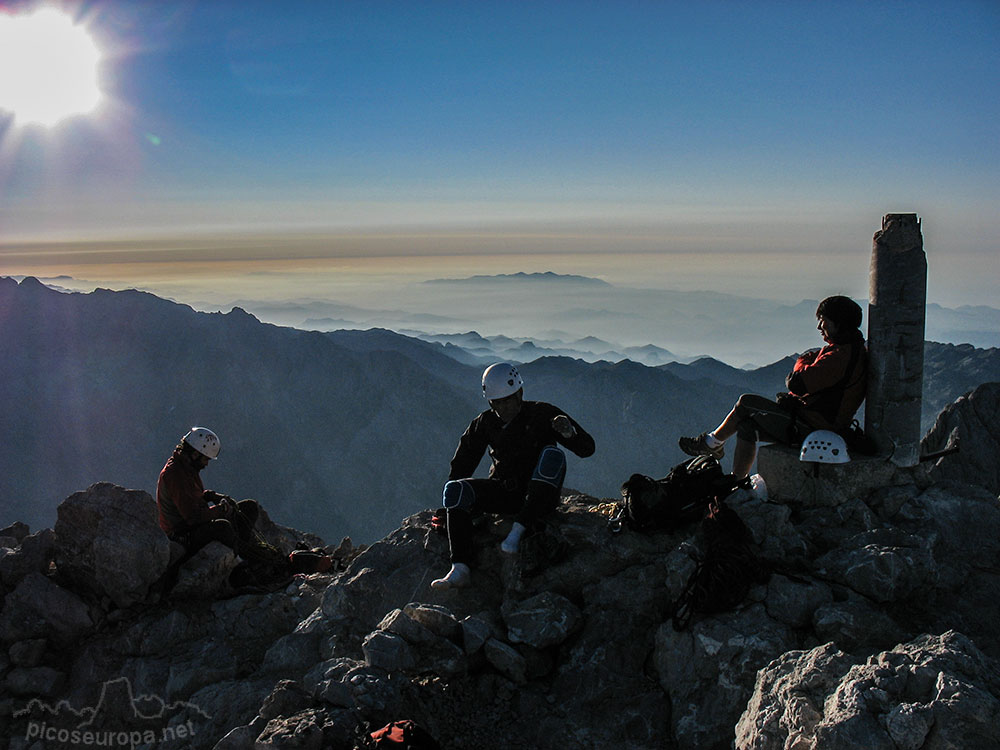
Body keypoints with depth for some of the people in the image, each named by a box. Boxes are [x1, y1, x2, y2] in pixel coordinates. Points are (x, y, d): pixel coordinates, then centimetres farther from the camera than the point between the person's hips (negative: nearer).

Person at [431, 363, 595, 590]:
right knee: (456, 490, -22)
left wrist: (569, 432, -30)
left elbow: (587, 449, -7)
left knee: (552, 454, -31)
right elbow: (461, 466, 12)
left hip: (538, 497, -3)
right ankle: (460, 568, -30)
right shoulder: (485, 424, 6)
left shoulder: (542, 414, -3)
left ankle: (518, 529, -33)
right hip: (503, 492, 3)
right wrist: (451, 506, 1)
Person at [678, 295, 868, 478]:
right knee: (747, 426, 12)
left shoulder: (842, 355, -23)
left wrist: (803, 362, -5)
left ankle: (713, 442, 20)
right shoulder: (852, 348, 12)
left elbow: (798, 383, -26)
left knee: (746, 403, -1)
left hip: (810, 428, -10)